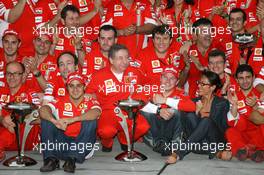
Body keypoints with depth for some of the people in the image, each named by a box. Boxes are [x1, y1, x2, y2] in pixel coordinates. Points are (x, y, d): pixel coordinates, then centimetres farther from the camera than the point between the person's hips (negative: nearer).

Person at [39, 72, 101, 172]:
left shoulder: (90, 102, 1)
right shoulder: (61, 101, 5)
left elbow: (96, 112, -25)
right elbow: (43, 110, -13)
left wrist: (72, 120, -36)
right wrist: (55, 121, -34)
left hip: (83, 142, -2)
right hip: (63, 140, 2)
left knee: (90, 121, -25)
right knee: (47, 119, -13)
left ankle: (72, 159, -28)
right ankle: (51, 159, -21)